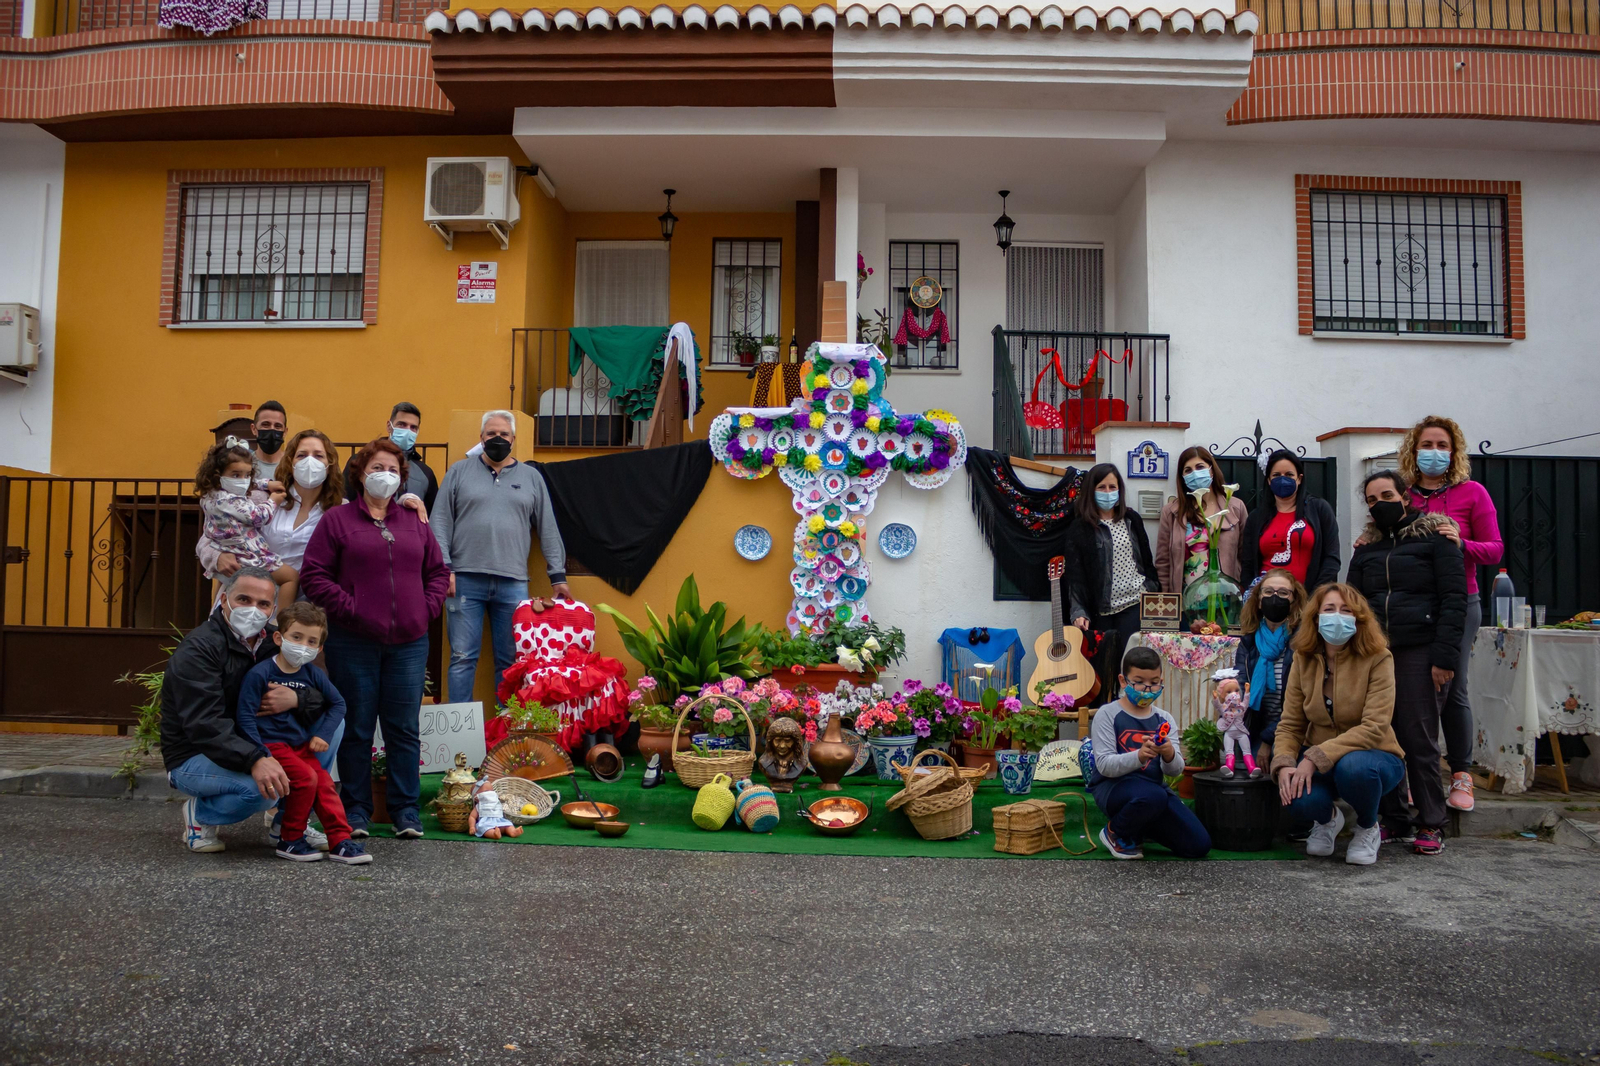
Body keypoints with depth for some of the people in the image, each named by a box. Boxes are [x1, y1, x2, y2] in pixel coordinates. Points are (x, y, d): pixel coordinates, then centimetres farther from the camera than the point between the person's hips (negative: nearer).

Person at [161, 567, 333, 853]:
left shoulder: (272, 644, 4)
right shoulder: (197, 649, -17)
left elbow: (327, 698, -2)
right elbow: (204, 725, -30)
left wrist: (296, 699, -26)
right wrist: (254, 761, -44)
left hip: (253, 747, 7)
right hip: (194, 756, -7)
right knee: (266, 787, -35)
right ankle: (200, 813, -1)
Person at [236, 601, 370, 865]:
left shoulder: (313, 675, 5)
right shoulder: (260, 673, -11)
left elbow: (338, 703, 17)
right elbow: (245, 716, -12)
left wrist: (323, 735, 4)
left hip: (301, 745, 6)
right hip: (271, 745, -6)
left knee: (325, 783, -8)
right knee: (306, 777, -22)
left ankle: (340, 842, -3)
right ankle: (290, 841, -6)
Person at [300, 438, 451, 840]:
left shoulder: (415, 522, 14)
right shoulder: (337, 520, 2)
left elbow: (438, 571, 17)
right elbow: (314, 576, -4)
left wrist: (426, 608, 2)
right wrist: (349, 608, -12)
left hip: (408, 642, 3)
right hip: (354, 643, -3)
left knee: (404, 729, 6)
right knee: (356, 728, 5)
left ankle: (405, 810, 15)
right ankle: (355, 810, 17)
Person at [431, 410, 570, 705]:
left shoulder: (532, 477, 14)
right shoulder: (460, 471, 10)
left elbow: (548, 529, 13)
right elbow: (441, 523, 5)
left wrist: (558, 575, 8)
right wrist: (444, 567, -6)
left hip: (513, 584, 1)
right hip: (465, 581, -1)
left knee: (511, 661, 4)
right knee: (463, 658, 0)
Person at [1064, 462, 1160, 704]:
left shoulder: (1132, 520, 12)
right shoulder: (1079, 528, 2)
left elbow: (1147, 560, 18)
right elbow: (1075, 575, -3)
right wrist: (1079, 612, -12)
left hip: (1135, 605, 1)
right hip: (1101, 611, -1)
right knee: (1104, 666, 0)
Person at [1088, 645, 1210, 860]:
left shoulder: (1164, 720, 7)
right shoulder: (1108, 714, -8)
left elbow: (1175, 770, 0)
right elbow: (1104, 765, -17)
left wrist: (1169, 754, -25)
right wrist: (1139, 756, -35)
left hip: (1154, 785, 5)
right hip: (1114, 786, -5)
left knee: (1199, 845, -7)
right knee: (1153, 796, -38)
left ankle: (1138, 828, 19)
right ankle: (1116, 833, -5)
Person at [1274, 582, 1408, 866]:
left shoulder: (1378, 659, -14)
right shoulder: (1303, 660, -2)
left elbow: (1374, 727, -23)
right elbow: (1289, 725, -2)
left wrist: (1316, 758, -31)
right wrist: (1284, 765, -22)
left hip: (1372, 756, -2)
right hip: (1316, 763, 2)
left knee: (1352, 766, -39)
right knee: (1296, 797, -31)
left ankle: (1368, 829, -2)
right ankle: (1327, 819, 10)